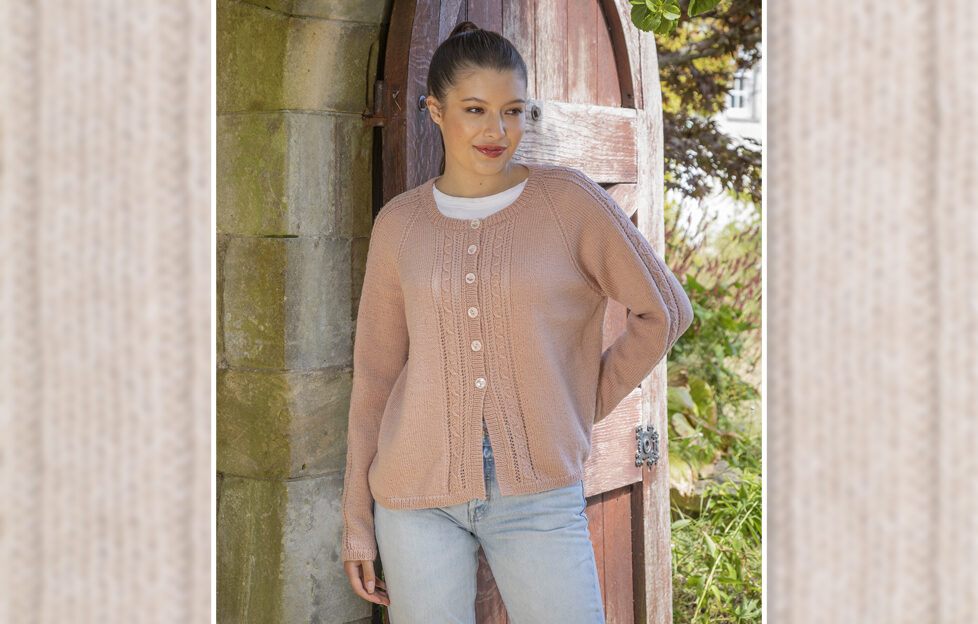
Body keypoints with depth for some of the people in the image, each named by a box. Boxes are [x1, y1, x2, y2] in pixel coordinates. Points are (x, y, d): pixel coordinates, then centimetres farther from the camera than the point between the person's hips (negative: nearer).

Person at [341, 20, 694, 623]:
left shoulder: (569, 199, -3)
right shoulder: (400, 224, 4)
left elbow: (665, 309, 5)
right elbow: (375, 376, 8)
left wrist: (587, 406, 4)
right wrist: (358, 522, 6)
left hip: (537, 494, -2)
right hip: (419, 494, 2)